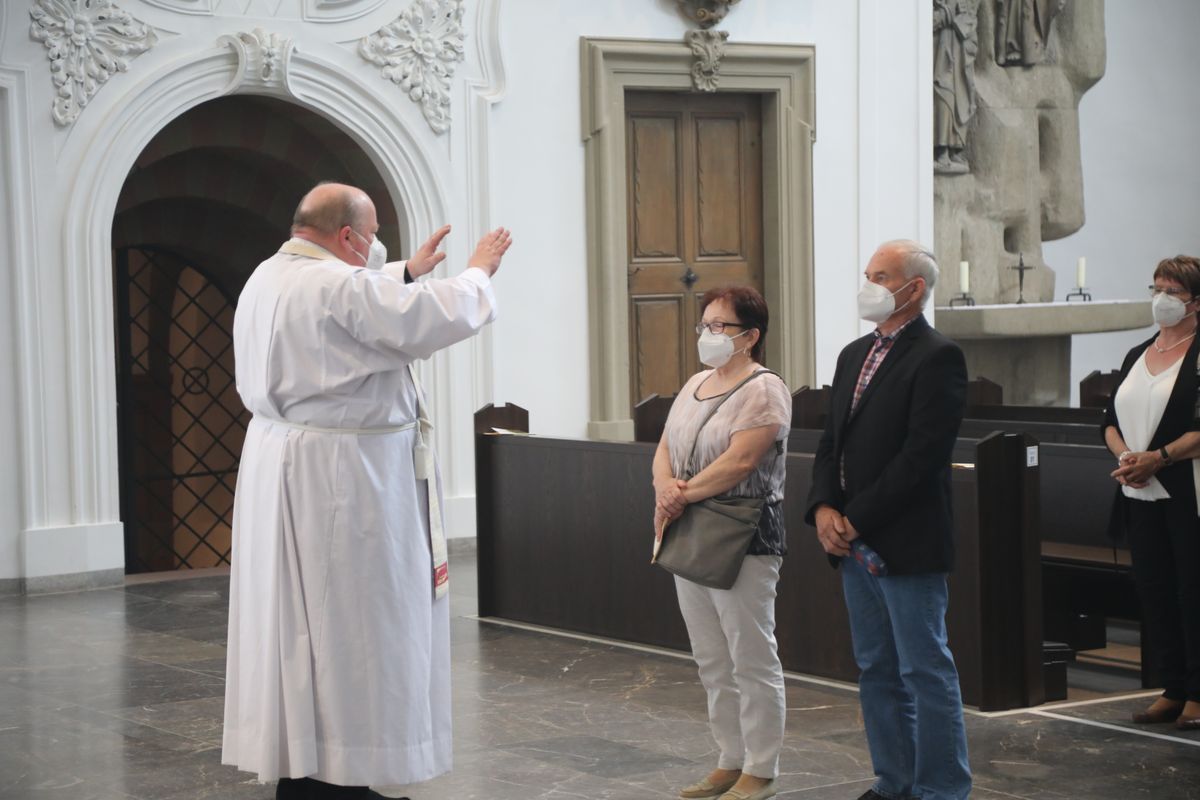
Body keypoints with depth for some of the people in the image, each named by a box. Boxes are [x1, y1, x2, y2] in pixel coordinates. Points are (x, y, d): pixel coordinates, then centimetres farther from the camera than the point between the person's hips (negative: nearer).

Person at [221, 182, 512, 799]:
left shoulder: (267, 280, 10)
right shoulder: (339, 285, -19)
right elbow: (434, 319, -17)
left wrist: (406, 272, 32)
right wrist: (478, 273, 0)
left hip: (278, 466, 10)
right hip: (337, 473, -10)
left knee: (297, 617, 13)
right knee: (345, 620, -2)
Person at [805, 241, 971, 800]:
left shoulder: (937, 358, -11)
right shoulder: (854, 355, 15)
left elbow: (921, 455, -18)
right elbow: (832, 442, 16)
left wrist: (856, 519, -16)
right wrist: (823, 508, -2)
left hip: (906, 544, -8)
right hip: (854, 544, 9)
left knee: (926, 670, -2)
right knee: (876, 670, 14)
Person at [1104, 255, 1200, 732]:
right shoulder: (1137, 356, 16)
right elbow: (1111, 420, 15)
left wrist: (1158, 457, -20)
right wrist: (1125, 456, -4)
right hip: (1141, 496, 7)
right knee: (1154, 591, 8)